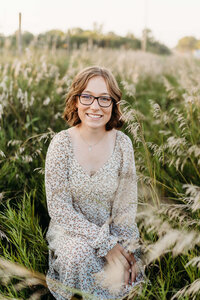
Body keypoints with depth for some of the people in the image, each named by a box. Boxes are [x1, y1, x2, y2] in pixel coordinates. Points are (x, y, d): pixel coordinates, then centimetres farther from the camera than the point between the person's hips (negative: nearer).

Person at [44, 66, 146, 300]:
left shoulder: (122, 144, -8)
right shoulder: (61, 143, -15)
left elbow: (127, 205, -3)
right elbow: (59, 208, -16)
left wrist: (126, 248, -17)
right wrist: (105, 243, -21)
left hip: (113, 231, 2)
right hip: (71, 231, -2)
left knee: (124, 273, -23)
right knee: (80, 253, -32)